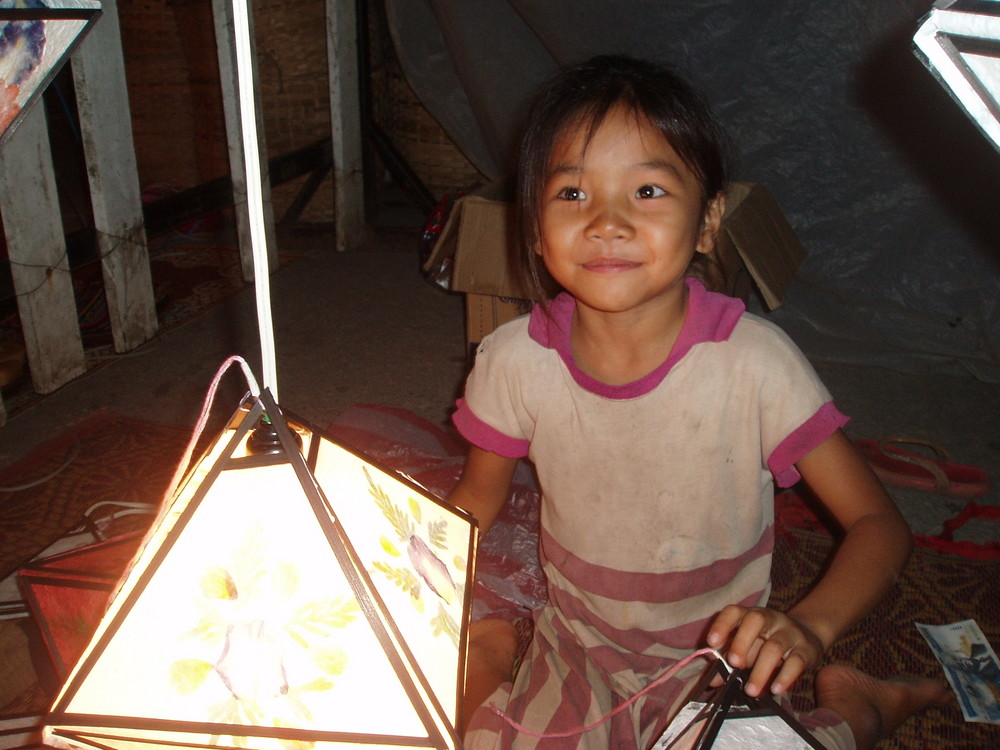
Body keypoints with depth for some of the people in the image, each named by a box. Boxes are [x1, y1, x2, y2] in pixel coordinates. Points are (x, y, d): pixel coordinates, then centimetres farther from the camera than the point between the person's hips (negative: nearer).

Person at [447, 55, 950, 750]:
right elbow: (476, 499, 0)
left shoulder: (756, 361, -23)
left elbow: (880, 524, -13)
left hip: (718, 662, 0)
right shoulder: (514, 360, -17)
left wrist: (809, 626, -32)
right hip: (573, 649, 1)